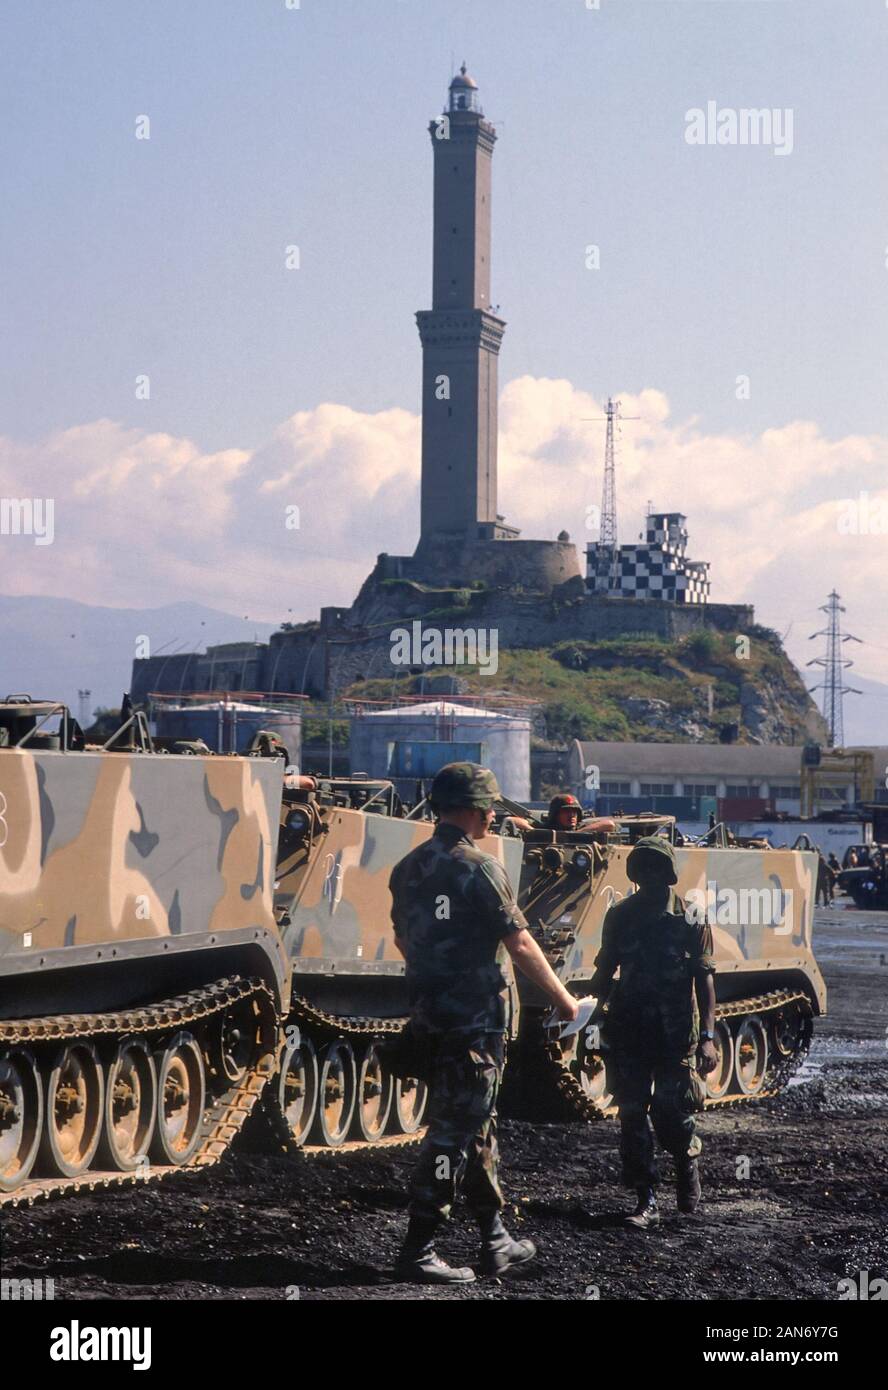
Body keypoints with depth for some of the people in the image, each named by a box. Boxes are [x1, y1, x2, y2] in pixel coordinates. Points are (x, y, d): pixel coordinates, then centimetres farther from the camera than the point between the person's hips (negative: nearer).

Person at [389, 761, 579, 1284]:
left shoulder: (409, 868, 8)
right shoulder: (481, 868, -14)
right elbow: (521, 946, -12)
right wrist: (562, 998, 1)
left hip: (429, 1013, 8)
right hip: (475, 1019, -8)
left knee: (477, 1125, 17)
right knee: (455, 1131, -4)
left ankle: (497, 1242, 25)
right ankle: (418, 1250, -5)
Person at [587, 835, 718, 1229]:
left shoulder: (691, 918, -1)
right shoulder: (619, 916, 7)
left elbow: (704, 979, -2)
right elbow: (605, 971, 15)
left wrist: (708, 1037, -8)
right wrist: (592, 1006, 0)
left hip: (675, 1033, -3)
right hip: (628, 1030, 3)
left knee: (671, 1111, -6)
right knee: (632, 1115, 0)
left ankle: (687, 1162, 24)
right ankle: (646, 1200, 6)